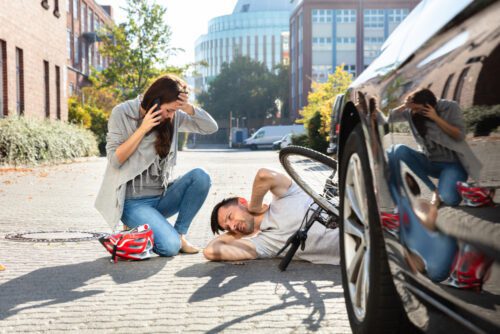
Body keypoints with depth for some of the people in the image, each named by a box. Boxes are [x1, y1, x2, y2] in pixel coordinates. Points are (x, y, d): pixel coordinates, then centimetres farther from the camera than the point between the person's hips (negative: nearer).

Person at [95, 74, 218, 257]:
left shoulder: (173, 117, 2)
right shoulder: (122, 113, -9)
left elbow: (211, 127, -1)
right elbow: (114, 160, -13)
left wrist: (189, 108, -18)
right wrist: (143, 128, -19)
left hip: (162, 197, 5)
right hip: (134, 202, -5)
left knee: (200, 176, -21)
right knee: (170, 247, -25)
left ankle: (180, 233, -7)